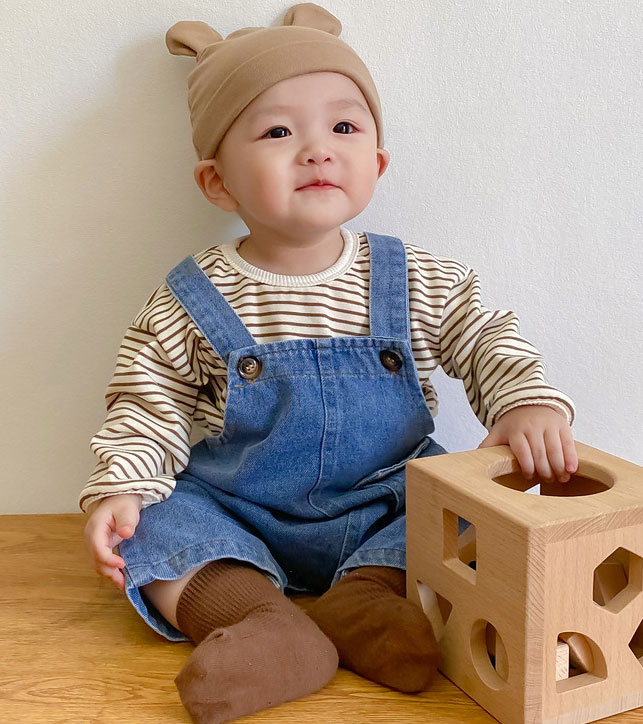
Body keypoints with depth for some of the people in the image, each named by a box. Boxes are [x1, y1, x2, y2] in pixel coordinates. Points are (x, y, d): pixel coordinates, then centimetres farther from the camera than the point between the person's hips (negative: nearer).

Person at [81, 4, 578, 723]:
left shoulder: (423, 282, -7)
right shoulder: (187, 304, -9)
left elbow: (489, 339, 1)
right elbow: (149, 405, -3)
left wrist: (528, 401, -18)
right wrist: (120, 484, -17)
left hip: (388, 504, 1)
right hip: (239, 513, 0)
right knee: (149, 525, -20)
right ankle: (263, 620, -30)